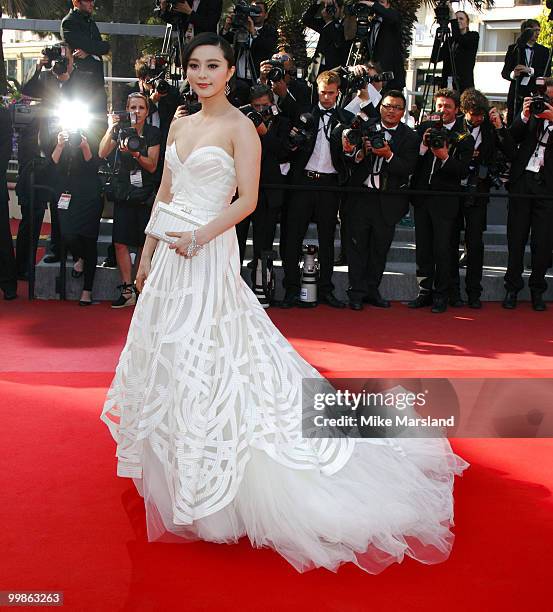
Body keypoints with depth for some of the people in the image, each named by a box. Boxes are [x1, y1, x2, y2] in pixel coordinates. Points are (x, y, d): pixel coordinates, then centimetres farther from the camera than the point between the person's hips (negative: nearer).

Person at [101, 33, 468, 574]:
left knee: (209, 358, -7)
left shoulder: (239, 128, -6)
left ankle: (217, 481, 3)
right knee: (169, 359, 12)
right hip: (170, 255, 7)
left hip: (210, 255, -7)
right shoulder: (179, 126, 14)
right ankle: (175, 467, 27)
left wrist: (200, 237, -22)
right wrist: (147, 254, 16)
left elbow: (247, 201, -11)